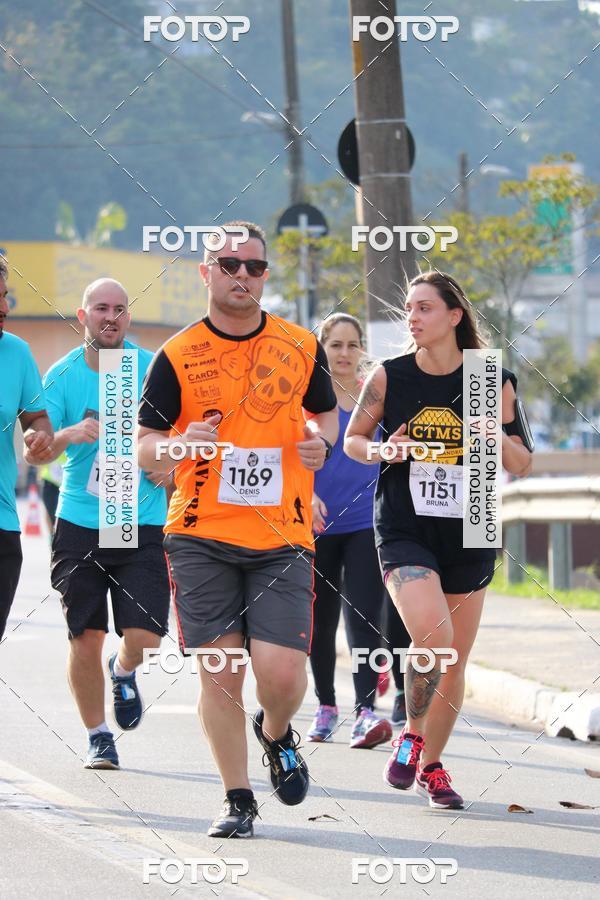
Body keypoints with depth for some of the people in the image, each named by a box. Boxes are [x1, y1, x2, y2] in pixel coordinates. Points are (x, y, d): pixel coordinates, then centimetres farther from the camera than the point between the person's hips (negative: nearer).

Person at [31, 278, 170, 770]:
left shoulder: (153, 369, -1)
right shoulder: (62, 374, 0)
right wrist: (71, 435, -26)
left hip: (143, 525, 0)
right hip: (79, 524, 0)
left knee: (144, 640, -8)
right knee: (85, 638, 1)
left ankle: (123, 672, 28)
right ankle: (98, 736, 19)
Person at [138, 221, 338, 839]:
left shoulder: (301, 347, 6)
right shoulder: (176, 357, 1)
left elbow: (324, 412, 23)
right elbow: (145, 446, 3)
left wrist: (320, 440, -1)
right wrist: (181, 444, -19)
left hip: (282, 538, 0)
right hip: (200, 537, 0)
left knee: (281, 671, -11)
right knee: (219, 673, -2)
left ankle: (276, 734, 25)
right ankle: (238, 800, 13)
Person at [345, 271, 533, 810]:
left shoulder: (493, 383, -2)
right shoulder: (389, 377, -3)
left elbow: (523, 466, 4)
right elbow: (352, 439, 10)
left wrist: (497, 437, -17)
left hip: (469, 536, 2)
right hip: (404, 529, -2)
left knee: (455, 659, 9)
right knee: (433, 637, -23)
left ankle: (431, 766, 30)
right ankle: (411, 736, 3)